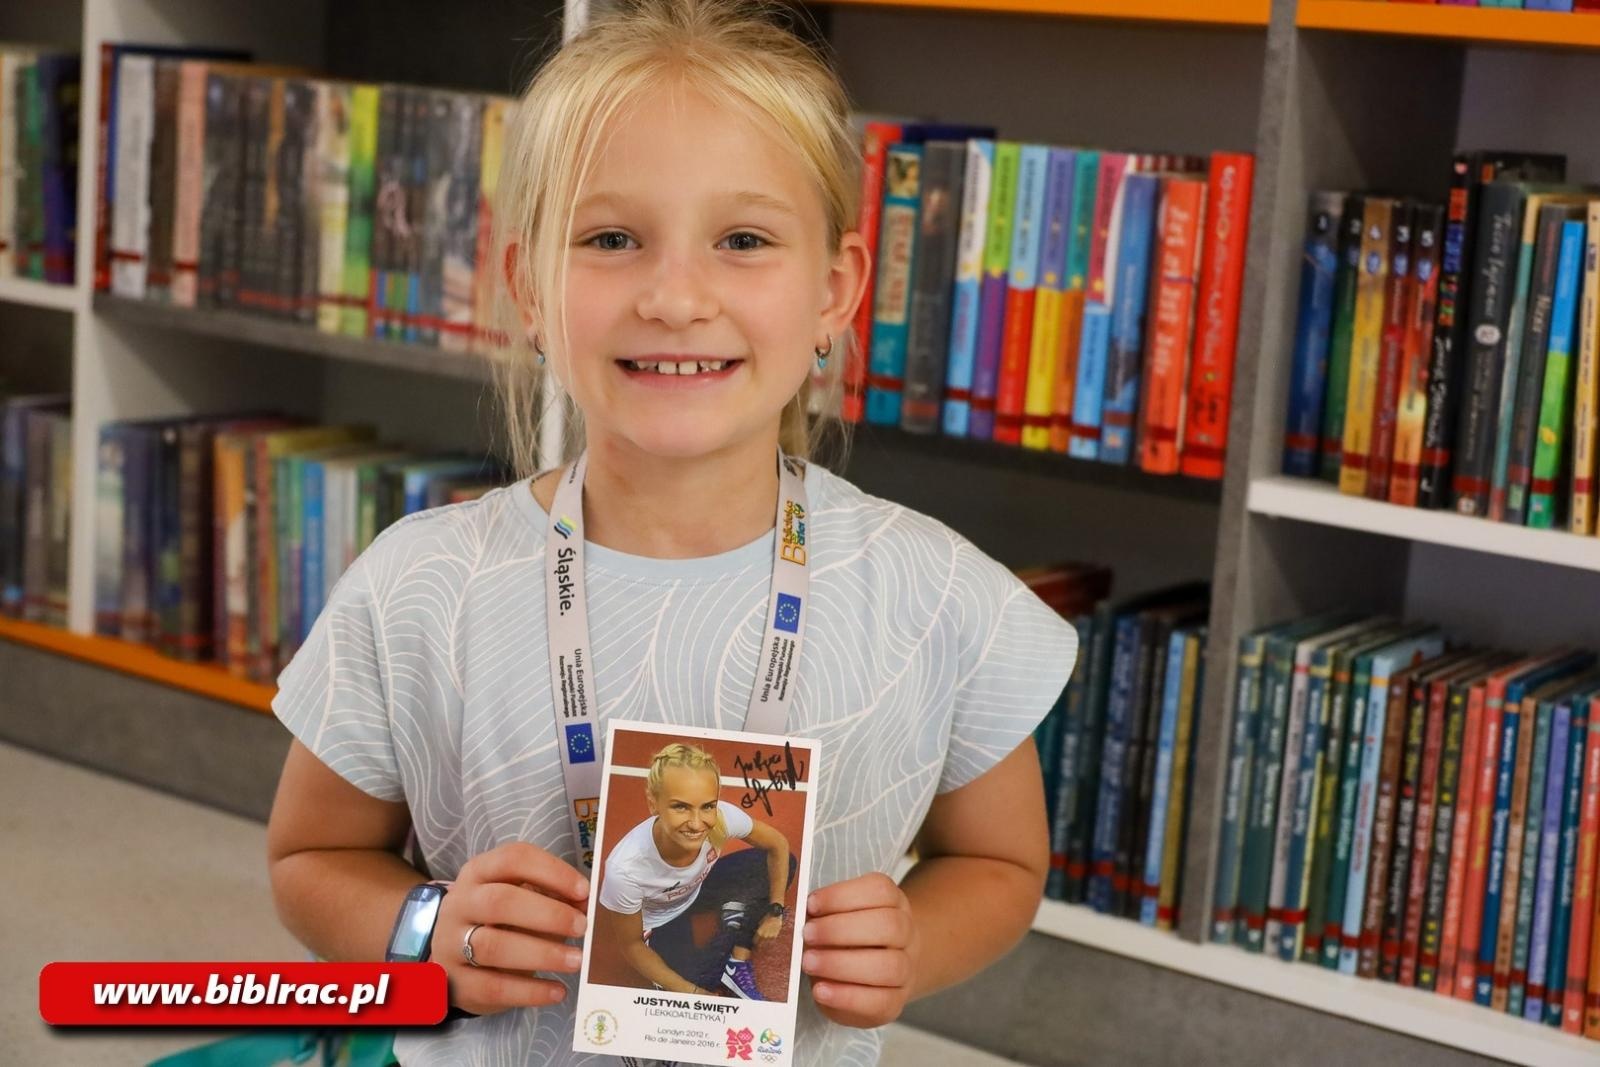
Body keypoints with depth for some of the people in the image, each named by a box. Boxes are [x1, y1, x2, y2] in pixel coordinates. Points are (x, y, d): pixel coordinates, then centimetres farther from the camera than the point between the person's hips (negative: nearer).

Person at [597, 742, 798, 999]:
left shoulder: (723, 816, -34)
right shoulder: (625, 869, -40)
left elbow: (778, 845, -12)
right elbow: (631, 945, -22)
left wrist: (775, 911, -15)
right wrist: (691, 992, -22)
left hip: (700, 886, 4)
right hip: (660, 922, -4)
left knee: (784, 862, -13)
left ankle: (737, 966, -2)